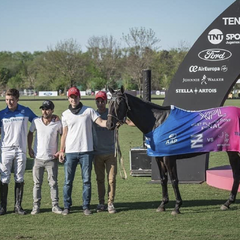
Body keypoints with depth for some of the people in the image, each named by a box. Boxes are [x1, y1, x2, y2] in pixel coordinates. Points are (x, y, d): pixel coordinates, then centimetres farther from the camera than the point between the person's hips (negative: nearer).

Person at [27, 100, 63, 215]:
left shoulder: (57, 123, -6)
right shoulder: (36, 121, -1)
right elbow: (30, 134, 14)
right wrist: (29, 149, 8)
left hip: (52, 158, -2)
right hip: (38, 158, 2)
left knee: (53, 183, 3)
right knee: (37, 183, 6)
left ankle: (55, 206, 9)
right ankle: (36, 206, 12)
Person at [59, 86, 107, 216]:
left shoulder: (88, 111, 5)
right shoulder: (65, 114, 11)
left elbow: (101, 122, -5)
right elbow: (64, 134, 12)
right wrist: (61, 150, 4)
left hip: (86, 151, -1)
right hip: (70, 152, 1)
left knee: (87, 180, 1)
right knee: (68, 181, 1)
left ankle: (86, 206, 8)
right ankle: (66, 206, 10)